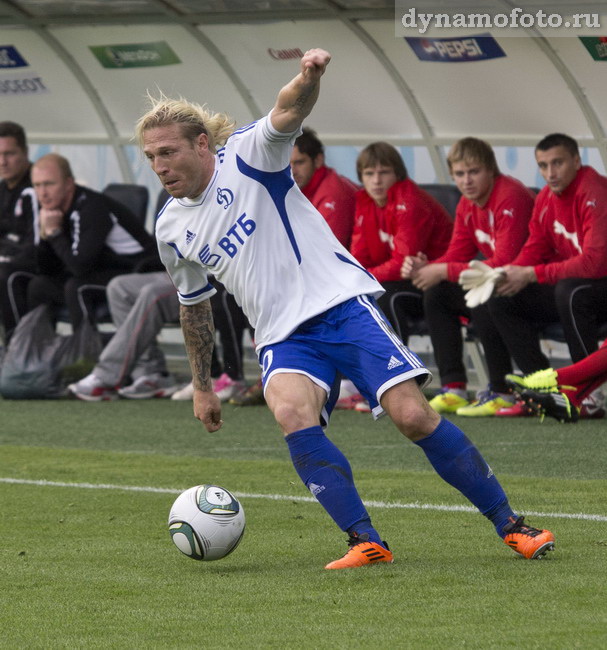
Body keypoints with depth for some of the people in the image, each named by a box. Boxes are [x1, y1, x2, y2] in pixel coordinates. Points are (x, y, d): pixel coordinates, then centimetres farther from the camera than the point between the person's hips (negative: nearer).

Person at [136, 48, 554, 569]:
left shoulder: (245, 155, -5)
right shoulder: (172, 229, 10)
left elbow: (289, 112, -25)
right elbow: (194, 304, 26)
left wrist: (309, 78, -48)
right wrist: (202, 386, 30)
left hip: (341, 303, -4)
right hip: (283, 337, 4)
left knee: (413, 415, -14)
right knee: (293, 415, -28)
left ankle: (510, 525, 0)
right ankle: (367, 543, -26)